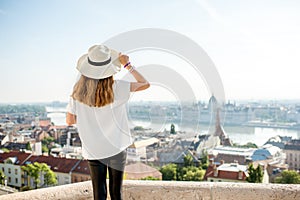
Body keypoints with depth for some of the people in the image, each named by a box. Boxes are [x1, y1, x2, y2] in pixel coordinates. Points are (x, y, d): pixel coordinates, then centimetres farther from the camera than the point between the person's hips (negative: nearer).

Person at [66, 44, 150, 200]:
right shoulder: (116, 88, -16)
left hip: (92, 150, 2)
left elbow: (70, 121, -2)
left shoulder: (78, 91, -8)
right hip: (116, 148, -2)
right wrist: (127, 65, -1)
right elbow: (145, 84, -7)